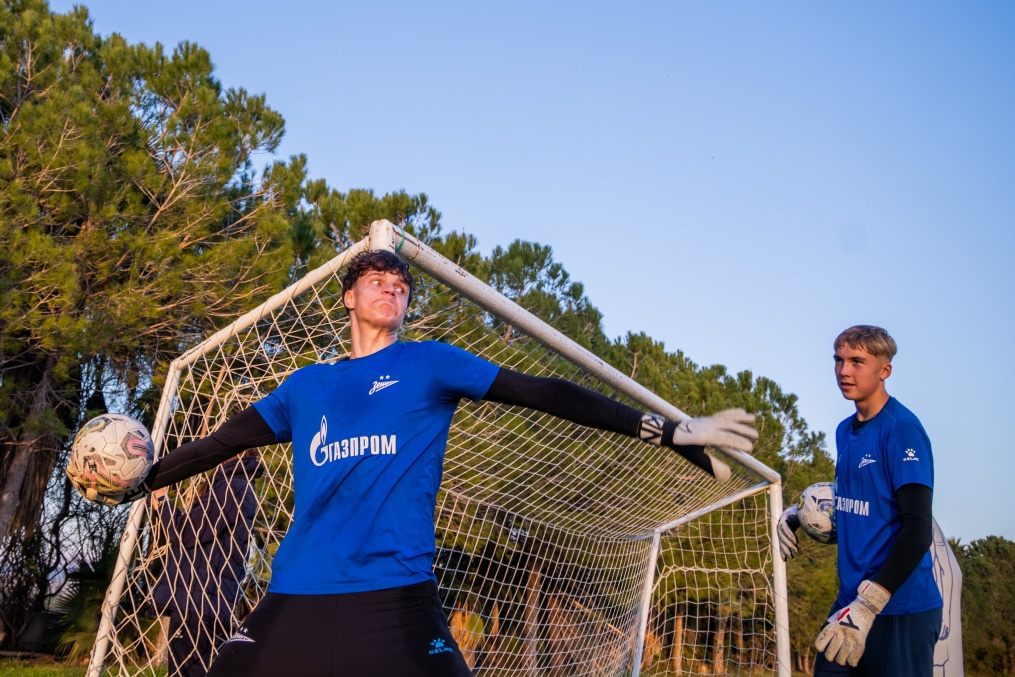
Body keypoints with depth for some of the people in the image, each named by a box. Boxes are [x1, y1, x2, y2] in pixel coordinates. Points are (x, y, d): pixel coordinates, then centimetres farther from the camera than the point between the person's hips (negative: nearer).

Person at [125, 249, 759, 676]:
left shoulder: (432, 363, 7)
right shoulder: (306, 385, 16)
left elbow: (544, 393, 1)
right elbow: (225, 440, 24)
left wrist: (668, 429, -4)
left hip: (395, 597, -3)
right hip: (294, 596, 3)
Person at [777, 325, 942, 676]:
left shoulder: (902, 428, -12)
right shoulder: (844, 431, 10)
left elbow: (918, 530, -18)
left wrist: (867, 606, -25)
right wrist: (800, 516, 4)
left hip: (901, 608, -7)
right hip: (850, 600, 7)